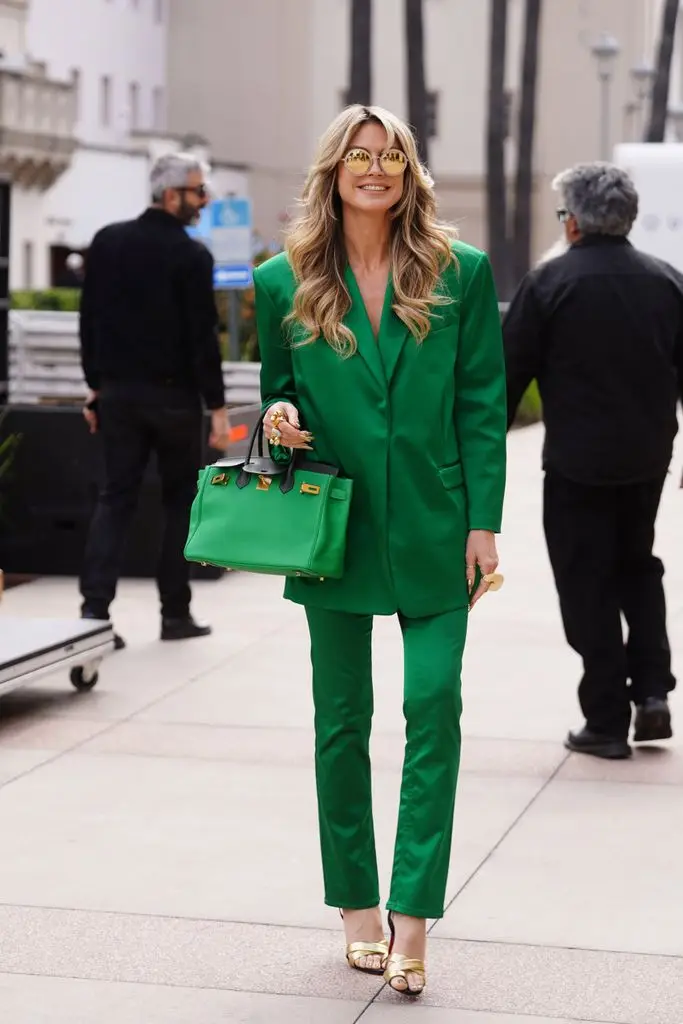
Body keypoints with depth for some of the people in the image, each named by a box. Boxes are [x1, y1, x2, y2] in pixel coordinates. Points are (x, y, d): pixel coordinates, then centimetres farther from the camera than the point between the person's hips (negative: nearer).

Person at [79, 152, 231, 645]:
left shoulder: (107, 242, 5)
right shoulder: (192, 255, -11)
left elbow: (90, 320, 8)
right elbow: (202, 337, -13)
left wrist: (97, 384, 15)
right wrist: (217, 405, -9)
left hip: (119, 391, 4)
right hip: (173, 395, -4)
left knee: (115, 496, 7)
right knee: (181, 500, 9)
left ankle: (95, 607, -6)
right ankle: (176, 613, 12)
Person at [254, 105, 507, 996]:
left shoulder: (461, 272, 1)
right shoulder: (284, 283, 4)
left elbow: (483, 404, 1)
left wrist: (483, 524, -5)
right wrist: (278, 419, -10)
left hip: (432, 528, -1)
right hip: (334, 525, 1)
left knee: (434, 708, -9)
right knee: (342, 720, 8)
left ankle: (412, 921, -4)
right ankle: (358, 907, 21)